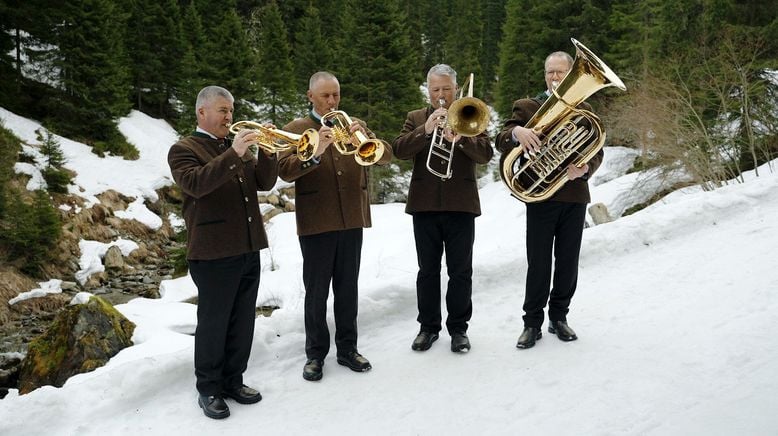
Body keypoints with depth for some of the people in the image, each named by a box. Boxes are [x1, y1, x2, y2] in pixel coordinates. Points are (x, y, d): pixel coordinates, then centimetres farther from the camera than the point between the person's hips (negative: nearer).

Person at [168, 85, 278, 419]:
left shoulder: (238, 148, 17)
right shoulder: (184, 150, -3)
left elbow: (264, 182, 7)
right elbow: (195, 184, -22)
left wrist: (267, 150, -10)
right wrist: (233, 154, -28)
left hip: (248, 251, 6)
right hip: (213, 253, -6)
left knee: (242, 324, 13)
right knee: (213, 324, 4)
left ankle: (233, 381, 27)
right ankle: (208, 389, 17)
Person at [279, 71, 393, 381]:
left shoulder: (354, 126, 12)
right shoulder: (295, 129, 1)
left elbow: (386, 156, 1)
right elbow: (285, 170, -14)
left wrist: (365, 139, -19)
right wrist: (315, 152, -30)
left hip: (352, 220, 3)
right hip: (316, 224, -3)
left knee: (348, 288, 12)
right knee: (316, 292, 6)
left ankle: (347, 348, 25)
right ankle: (315, 354, 20)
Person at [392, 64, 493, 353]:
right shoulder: (415, 118, 11)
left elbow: (485, 154, -6)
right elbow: (399, 150, -4)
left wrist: (460, 139, -24)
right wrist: (425, 130, -19)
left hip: (461, 206, -1)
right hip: (425, 205, 1)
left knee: (461, 272, 5)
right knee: (427, 270, 10)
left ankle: (458, 327, 18)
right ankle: (428, 326, 21)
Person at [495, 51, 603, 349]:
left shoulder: (584, 111, 12)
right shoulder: (526, 107, 5)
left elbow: (596, 153, 5)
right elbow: (501, 143, -7)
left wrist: (585, 168, -17)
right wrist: (516, 132, -30)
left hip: (574, 195, 2)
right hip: (540, 197, -2)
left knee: (568, 263, 8)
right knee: (538, 265, 0)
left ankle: (559, 317, 23)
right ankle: (532, 323, 11)